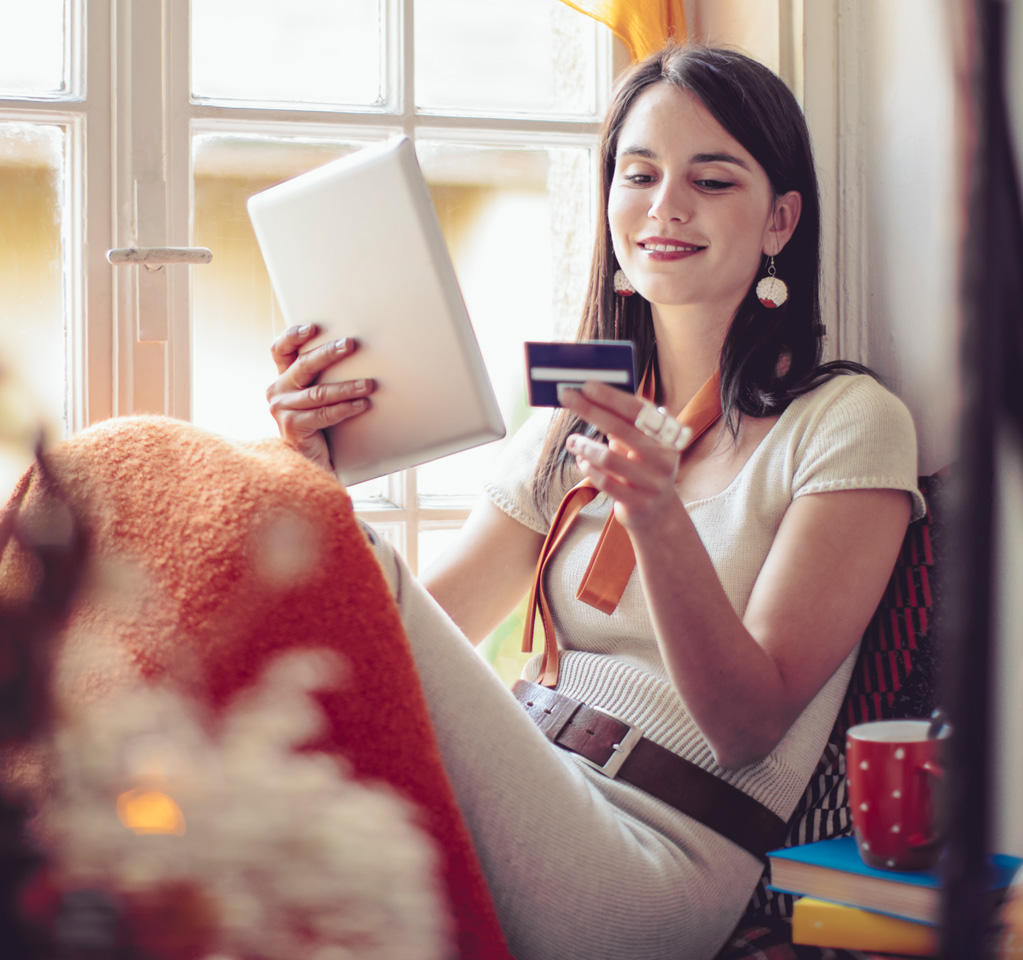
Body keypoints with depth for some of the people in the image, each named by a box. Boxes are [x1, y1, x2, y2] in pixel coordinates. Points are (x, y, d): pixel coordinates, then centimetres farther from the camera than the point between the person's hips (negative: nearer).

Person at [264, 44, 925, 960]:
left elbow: (751, 725, -7)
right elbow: (416, 646, 11)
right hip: (533, 809, 5)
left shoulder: (848, 423, 2)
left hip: (651, 868, -5)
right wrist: (316, 476, -7)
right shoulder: (571, 425, 19)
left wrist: (660, 522, -25)